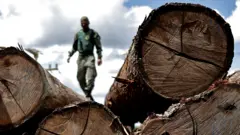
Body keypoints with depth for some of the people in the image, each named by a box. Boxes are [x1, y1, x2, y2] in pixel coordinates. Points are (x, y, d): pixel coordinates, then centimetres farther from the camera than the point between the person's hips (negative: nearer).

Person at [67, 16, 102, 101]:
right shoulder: (78, 34, 13)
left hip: (89, 56, -4)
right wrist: (70, 55, 14)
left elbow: (98, 46, 0)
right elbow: (74, 47, 23)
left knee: (90, 77, -16)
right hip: (81, 57, 4)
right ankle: (87, 94, 13)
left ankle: (88, 93, -20)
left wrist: (99, 57, -10)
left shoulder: (93, 33, 2)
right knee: (80, 77, 3)